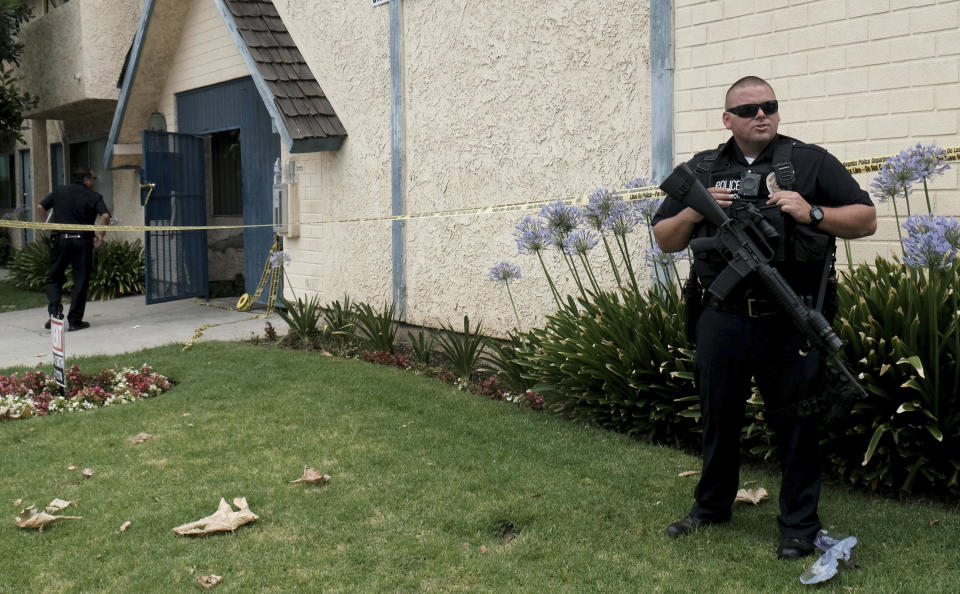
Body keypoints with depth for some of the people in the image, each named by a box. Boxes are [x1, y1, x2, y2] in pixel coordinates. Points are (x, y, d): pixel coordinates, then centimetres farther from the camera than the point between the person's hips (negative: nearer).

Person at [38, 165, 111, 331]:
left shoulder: (59, 192, 10)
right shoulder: (93, 197, -2)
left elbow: (41, 207, 9)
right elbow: (105, 215, -16)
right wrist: (100, 234, -6)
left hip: (60, 239, 2)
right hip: (83, 241, -2)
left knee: (54, 278, 14)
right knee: (81, 281, 6)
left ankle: (54, 312, -5)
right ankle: (75, 320, 6)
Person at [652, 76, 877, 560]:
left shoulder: (811, 162, 3)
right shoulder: (701, 170, 11)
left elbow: (866, 220, 2)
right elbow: (665, 240, 13)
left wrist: (812, 213, -14)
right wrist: (693, 212, -7)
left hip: (792, 324, -3)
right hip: (722, 321, 3)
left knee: (795, 423, 5)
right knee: (718, 416, 16)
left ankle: (799, 526, 19)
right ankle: (711, 506, 35)